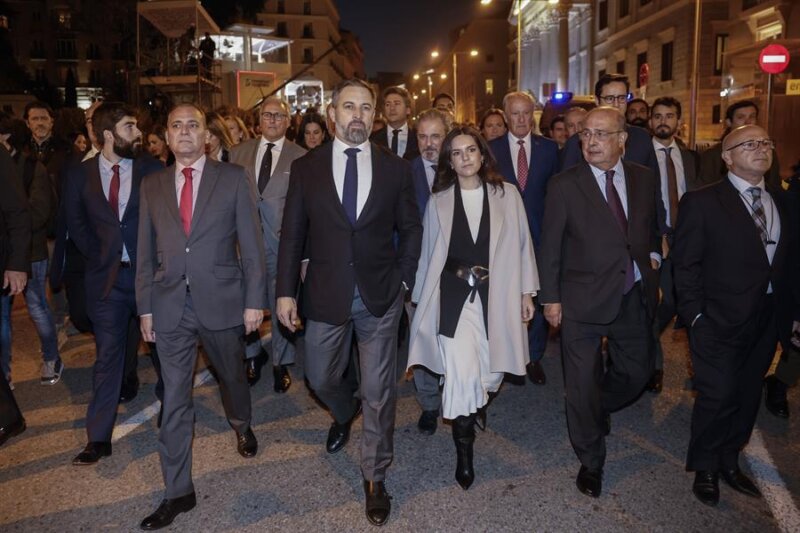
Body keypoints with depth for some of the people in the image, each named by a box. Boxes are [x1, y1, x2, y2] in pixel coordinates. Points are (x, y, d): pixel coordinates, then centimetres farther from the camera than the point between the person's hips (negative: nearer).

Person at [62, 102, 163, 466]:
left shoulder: (152, 170, -3)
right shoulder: (80, 176, 2)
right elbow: (76, 225, 10)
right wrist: (100, 257, 3)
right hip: (107, 277, 1)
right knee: (107, 357, 7)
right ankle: (98, 438, 17)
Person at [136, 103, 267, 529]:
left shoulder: (233, 178, -2)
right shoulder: (152, 185, 7)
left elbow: (251, 243, -4)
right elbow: (146, 252, 8)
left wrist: (254, 301, -7)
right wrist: (145, 307, 5)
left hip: (221, 301, -1)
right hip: (170, 306, 2)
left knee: (232, 377, 19)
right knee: (174, 400, 6)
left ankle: (241, 426, 53)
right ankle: (178, 492, 20)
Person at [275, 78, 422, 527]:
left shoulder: (396, 168, -1)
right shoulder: (306, 167, -1)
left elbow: (410, 229, 7)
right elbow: (292, 234, 1)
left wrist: (404, 280, 0)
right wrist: (286, 292, -3)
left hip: (381, 296, -1)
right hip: (326, 294, 1)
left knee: (380, 390, 8)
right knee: (321, 378, 17)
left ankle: (376, 477, 27)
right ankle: (345, 412, 53)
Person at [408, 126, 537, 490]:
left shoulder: (507, 195, 4)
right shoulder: (439, 201, 6)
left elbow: (522, 244, 7)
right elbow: (429, 253, 10)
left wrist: (527, 291, 5)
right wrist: (422, 299, 11)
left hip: (496, 295, 1)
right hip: (455, 296, -1)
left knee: (491, 372, 7)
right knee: (462, 373, -12)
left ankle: (475, 409, 44)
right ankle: (464, 451, 8)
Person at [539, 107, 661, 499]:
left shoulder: (645, 179, 4)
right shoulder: (564, 185, -8)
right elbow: (550, 246, -5)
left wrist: (652, 255, 4)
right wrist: (550, 298, -6)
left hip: (635, 298, 4)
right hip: (583, 301, -4)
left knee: (636, 371, 16)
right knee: (583, 385, 6)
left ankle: (597, 409, 49)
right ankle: (591, 462, 27)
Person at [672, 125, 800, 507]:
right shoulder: (702, 202, -7)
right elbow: (686, 263, -8)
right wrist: (695, 314, -12)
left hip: (767, 320, 6)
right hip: (719, 320, -5)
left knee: (748, 396, 15)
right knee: (718, 396, 0)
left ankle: (729, 461, 35)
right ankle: (704, 469, 22)